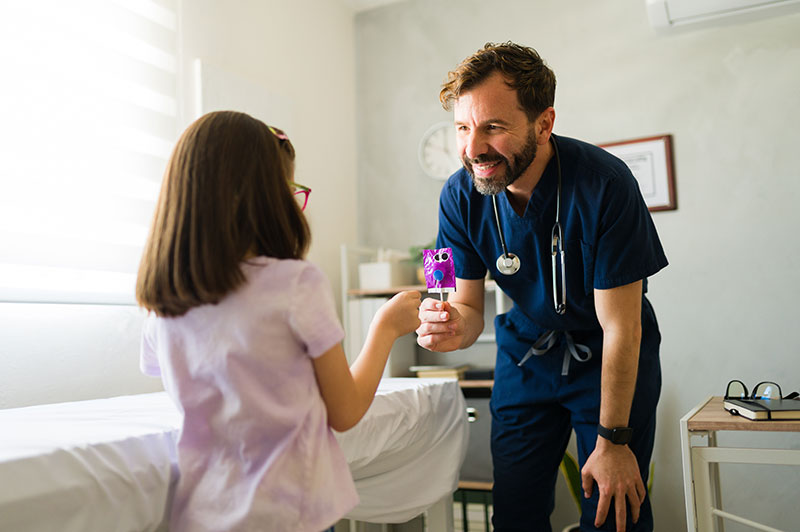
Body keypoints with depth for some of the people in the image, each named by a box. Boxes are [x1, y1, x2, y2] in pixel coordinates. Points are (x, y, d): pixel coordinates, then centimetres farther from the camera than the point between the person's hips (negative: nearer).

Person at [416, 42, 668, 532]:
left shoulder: (604, 184, -28)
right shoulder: (461, 196, -16)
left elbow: (620, 329, -22)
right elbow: (469, 305, -7)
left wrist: (612, 441, -17)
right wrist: (455, 327, -33)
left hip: (610, 358, -3)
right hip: (526, 357, 3)